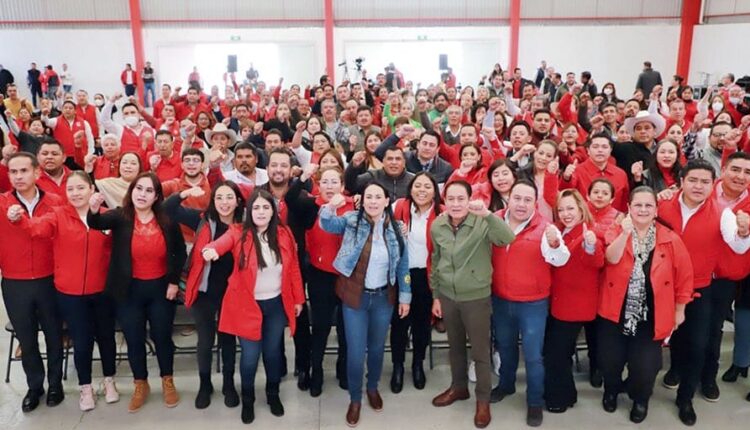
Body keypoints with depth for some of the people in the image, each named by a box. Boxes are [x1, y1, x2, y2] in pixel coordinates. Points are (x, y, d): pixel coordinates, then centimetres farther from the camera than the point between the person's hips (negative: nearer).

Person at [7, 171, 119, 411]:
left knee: (105, 336, 15)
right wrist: (19, 219, -45)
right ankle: (85, 387, 31)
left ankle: (109, 381, 37)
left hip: (102, 290, 1)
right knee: (81, 341, 8)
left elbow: (113, 249, 5)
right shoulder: (58, 216, -5)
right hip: (70, 293, -1)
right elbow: (38, 227, -26)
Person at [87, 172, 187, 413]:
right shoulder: (120, 217, -9)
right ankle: (140, 385, 32)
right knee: (134, 340, 11)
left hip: (160, 288, 0)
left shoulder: (167, 220, -7)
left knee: (162, 336, 13)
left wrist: (174, 281, -1)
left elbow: (180, 252, 3)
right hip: (130, 290, 0)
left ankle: (168, 381, 34)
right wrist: (93, 210, -52)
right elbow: (96, 223, -30)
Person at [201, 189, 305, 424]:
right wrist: (211, 249, -57)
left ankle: (273, 394, 40)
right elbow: (223, 242, -34)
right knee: (250, 355, 5)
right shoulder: (239, 233, -11)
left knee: (273, 351, 16)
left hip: (276, 304, 2)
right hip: (248, 306, -2)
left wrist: (298, 299, 7)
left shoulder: (284, 234, -3)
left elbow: (293, 268, 4)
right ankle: (248, 399, 32)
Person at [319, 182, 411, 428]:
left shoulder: (395, 228, -3)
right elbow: (328, 224, -21)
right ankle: (355, 398, 25)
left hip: (384, 297, 2)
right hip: (355, 297, -2)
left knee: (377, 347, 18)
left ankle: (373, 388, 44)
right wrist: (330, 208, -42)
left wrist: (405, 296, 3)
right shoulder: (352, 221, -6)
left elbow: (402, 265, 2)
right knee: (355, 351, 2)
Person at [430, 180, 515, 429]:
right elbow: (436, 262, 6)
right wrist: (436, 295, 9)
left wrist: (488, 214, -47)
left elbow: (508, 239, -35)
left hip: (476, 297, -4)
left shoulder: (482, 223, -18)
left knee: (480, 351, 8)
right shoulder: (437, 226, -4)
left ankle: (483, 400, 26)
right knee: (455, 346, 21)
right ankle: (459, 387, 42)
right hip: (447, 296, 4)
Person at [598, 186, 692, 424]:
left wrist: (679, 310, 6)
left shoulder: (671, 239, -5)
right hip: (615, 311, 1)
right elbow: (611, 259, -23)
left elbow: (684, 276, 1)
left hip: (651, 315, 0)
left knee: (644, 364, 4)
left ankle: (640, 399, 36)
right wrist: (625, 233, -35)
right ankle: (611, 390, 42)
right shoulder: (615, 232, -4)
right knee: (610, 359, 10)